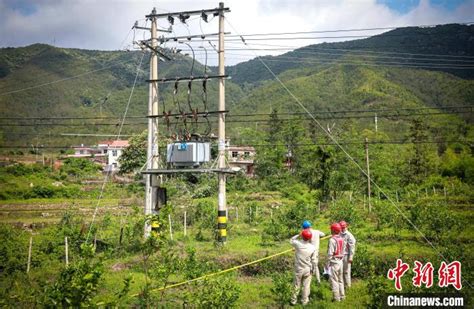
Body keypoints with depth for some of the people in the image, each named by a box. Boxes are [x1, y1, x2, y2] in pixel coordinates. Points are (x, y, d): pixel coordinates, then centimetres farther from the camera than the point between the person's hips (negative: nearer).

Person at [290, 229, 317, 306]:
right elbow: (313, 260, -5)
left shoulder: (298, 244, -16)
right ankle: (304, 301, 23)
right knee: (306, 286, 13)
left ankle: (293, 300, 26)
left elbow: (291, 240, 7)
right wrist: (312, 268, 9)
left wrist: (298, 235, 5)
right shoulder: (312, 247, -12)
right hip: (308, 270, 0)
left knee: (297, 286, 13)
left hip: (298, 269, 1)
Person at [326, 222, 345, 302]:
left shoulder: (332, 240, -18)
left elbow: (330, 253, -17)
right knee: (340, 280, 17)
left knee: (334, 280, 1)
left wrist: (327, 264, -9)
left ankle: (336, 298, 5)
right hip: (340, 262, 7)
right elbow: (343, 251, 10)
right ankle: (342, 296, 24)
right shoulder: (342, 239, 3)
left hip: (334, 262, -7)